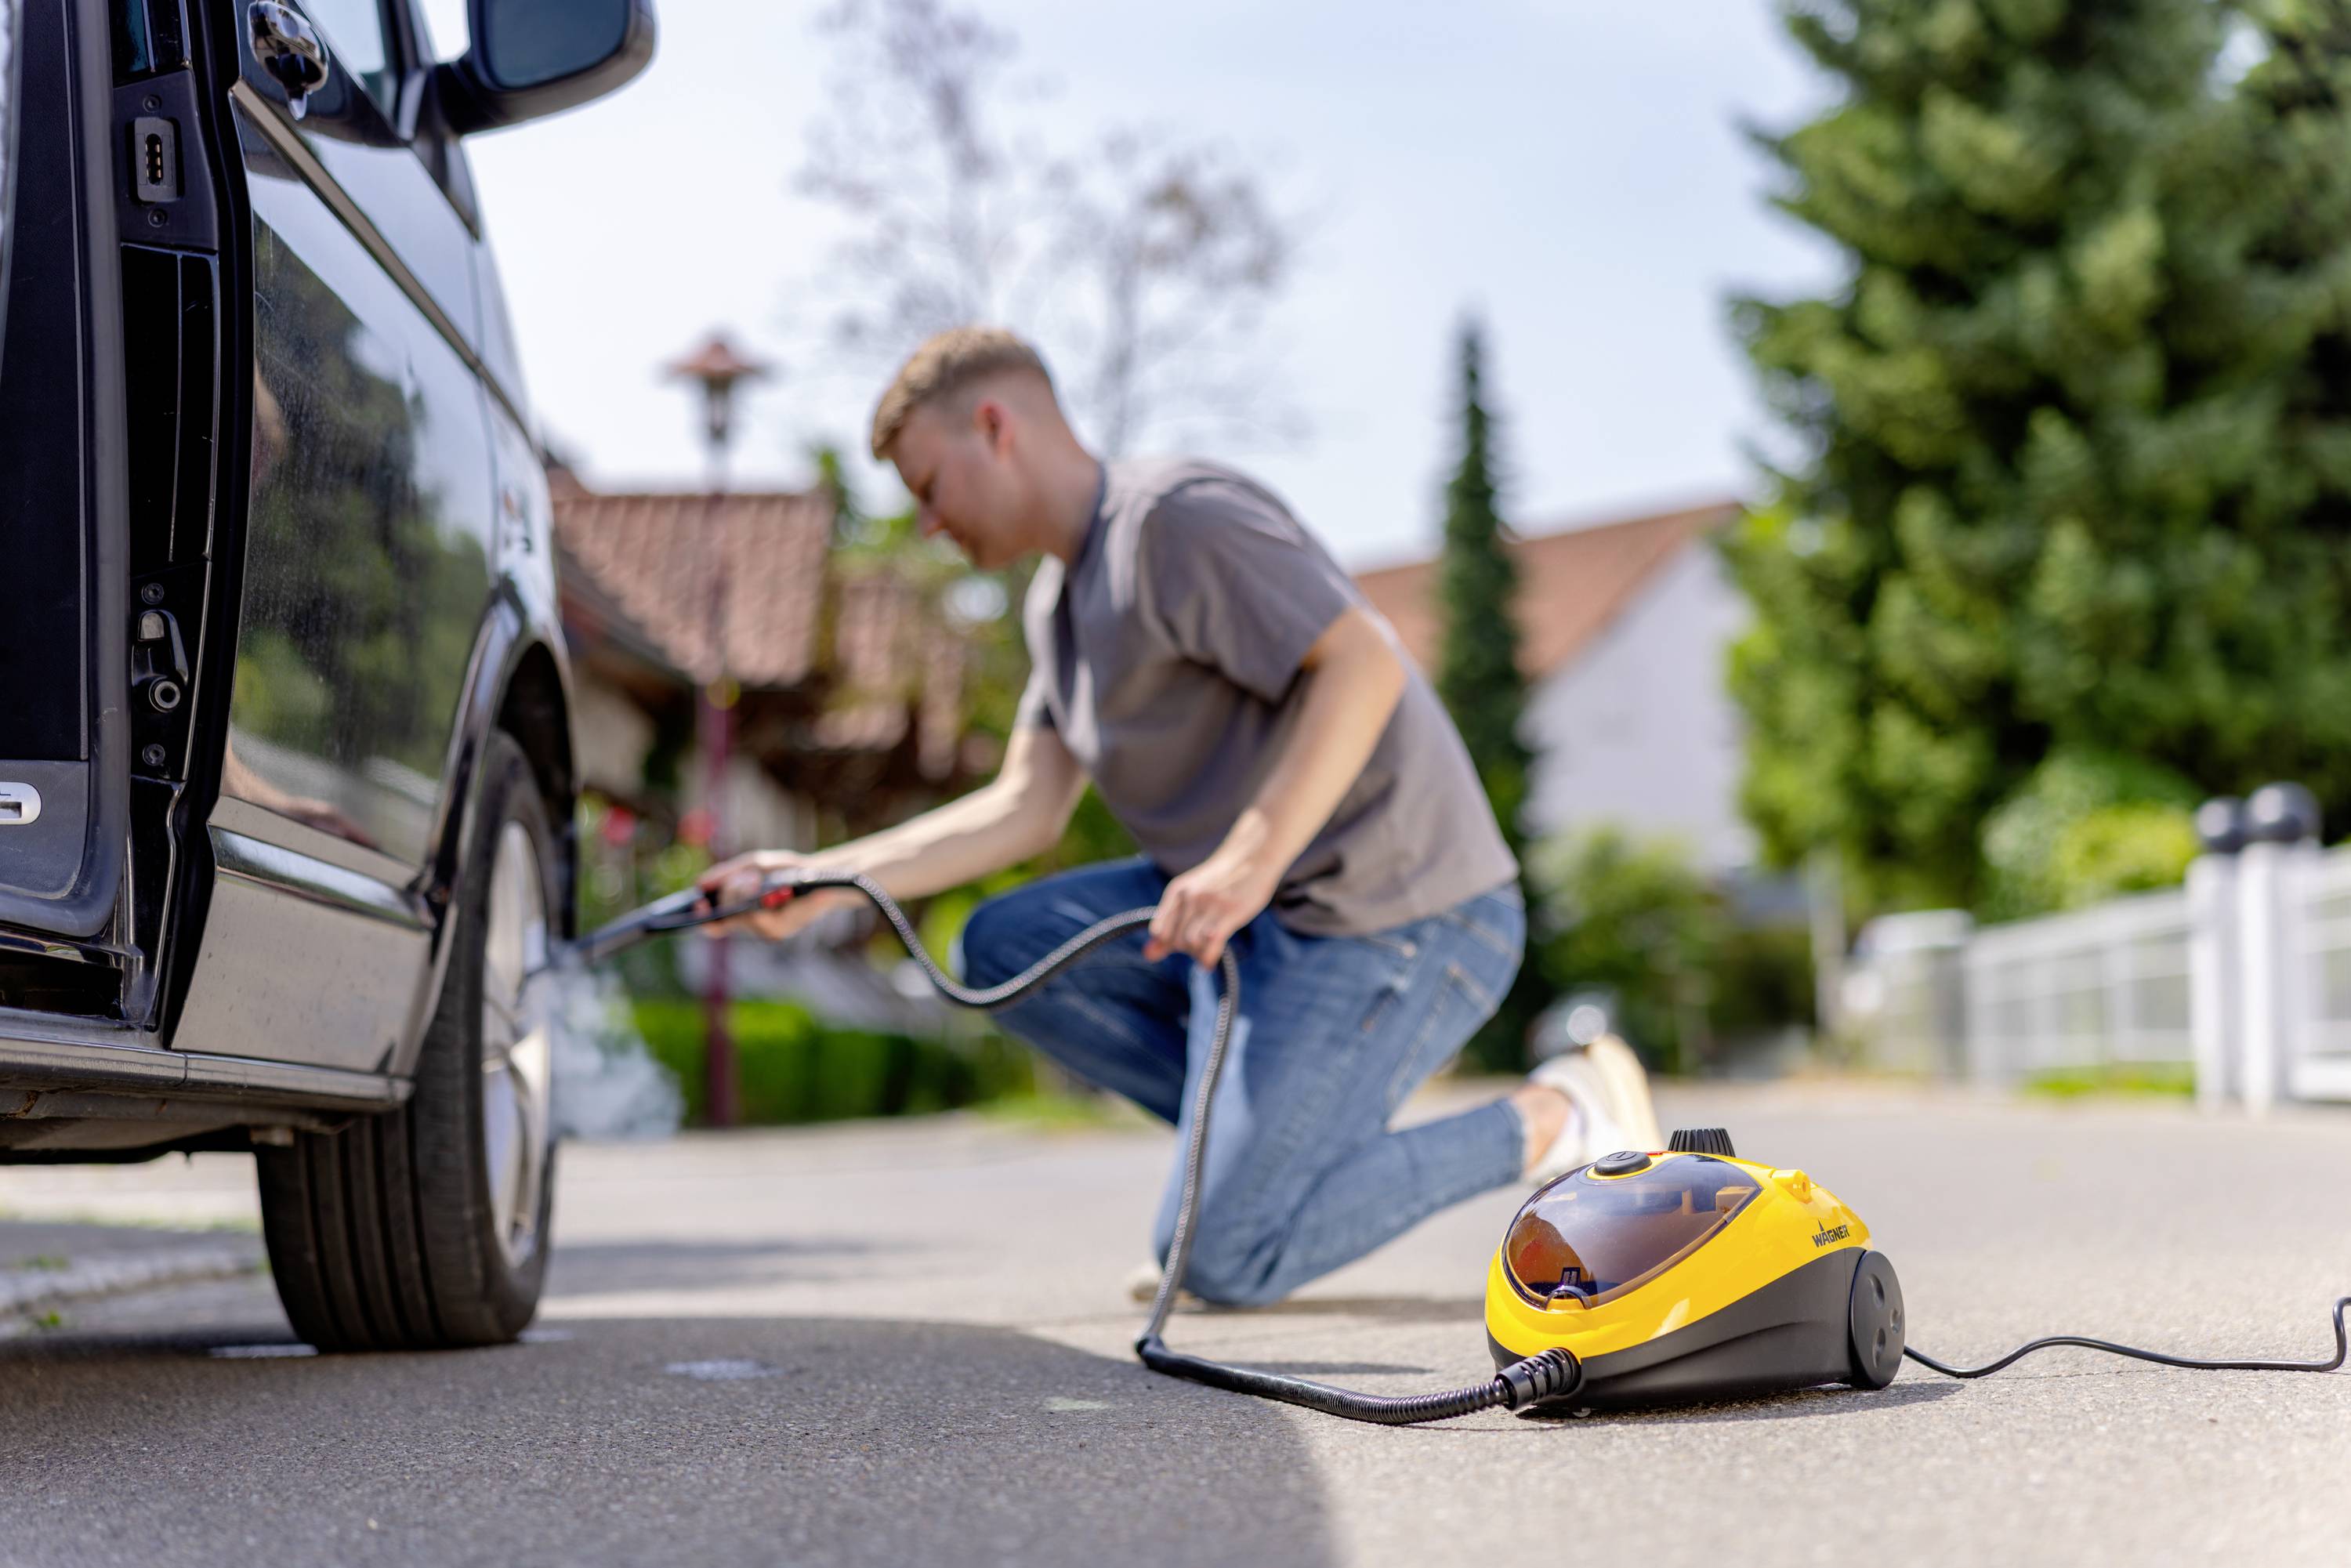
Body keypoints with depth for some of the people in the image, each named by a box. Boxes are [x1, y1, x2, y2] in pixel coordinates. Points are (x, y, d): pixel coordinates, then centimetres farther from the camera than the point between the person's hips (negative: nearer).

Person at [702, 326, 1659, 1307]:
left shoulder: (1179, 517, -14)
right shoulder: (1059, 599, 18)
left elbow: (1363, 664, -24)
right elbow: (1027, 809, 13)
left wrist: (1249, 861, -32)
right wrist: (824, 879, 3)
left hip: (1403, 919, -10)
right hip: (1265, 913, 10)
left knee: (1223, 1264, -13)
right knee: (1005, 949, 6)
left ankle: (1553, 1124, -2)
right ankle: (1265, 1148, 6)